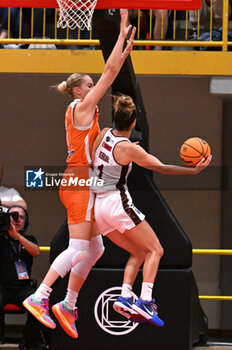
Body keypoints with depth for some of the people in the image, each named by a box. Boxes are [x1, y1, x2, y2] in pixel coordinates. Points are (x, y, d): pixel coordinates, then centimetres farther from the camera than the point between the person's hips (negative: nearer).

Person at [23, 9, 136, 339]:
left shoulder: (85, 110, 16)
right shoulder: (82, 107, -8)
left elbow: (112, 72, 24)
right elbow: (109, 71, -10)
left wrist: (127, 47, 22)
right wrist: (122, 33, -6)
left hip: (79, 183, 10)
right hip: (79, 181, -10)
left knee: (95, 249, 10)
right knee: (77, 248, -14)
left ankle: (68, 306, 11)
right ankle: (39, 298, -19)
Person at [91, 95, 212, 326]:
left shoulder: (104, 134, 6)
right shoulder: (128, 148, -14)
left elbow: (93, 162, 23)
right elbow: (161, 168, -11)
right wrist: (194, 170, -7)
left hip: (97, 206, 8)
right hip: (117, 202, -7)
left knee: (139, 252, 17)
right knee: (155, 250, 1)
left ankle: (125, 297, -1)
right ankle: (145, 301, -15)